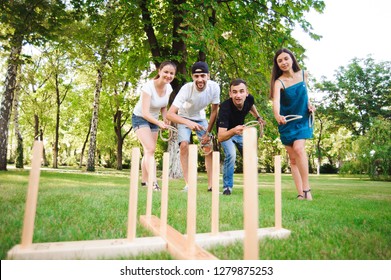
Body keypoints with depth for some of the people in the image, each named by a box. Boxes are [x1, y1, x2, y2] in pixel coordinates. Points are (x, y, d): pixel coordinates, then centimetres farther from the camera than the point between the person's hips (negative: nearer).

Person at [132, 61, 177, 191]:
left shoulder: (168, 88, -8)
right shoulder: (148, 87, -27)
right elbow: (145, 112, -33)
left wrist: (165, 119, -12)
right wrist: (159, 123, -49)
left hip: (154, 119, 6)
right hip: (140, 118, -6)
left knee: (149, 151, 10)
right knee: (150, 149, -20)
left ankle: (144, 181, 22)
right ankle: (153, 182, -22)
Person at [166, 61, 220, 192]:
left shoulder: (214, 87, -26)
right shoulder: (186, 89, -35)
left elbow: (214, 111, -12)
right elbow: (170, 114, -41)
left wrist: (208, 132, -11)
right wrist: (188, 123, -57)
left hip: (200, 118, 3)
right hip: (184, 118, -2)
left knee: (209, 146, -6)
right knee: (184, 144, -21)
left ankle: (211, 184, 3)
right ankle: (188, 183, -11)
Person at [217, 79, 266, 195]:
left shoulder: (249, 99, -24)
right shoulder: (225, 108, -40)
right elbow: (220, 137, -47)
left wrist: (258, 117, 12)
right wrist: (233, 131, -64)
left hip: (240, 130, 5)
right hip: (226, 132, -5)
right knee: (230, 155, -28)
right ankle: (227, 186, -9)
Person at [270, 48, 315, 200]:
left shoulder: (303, 74, -2)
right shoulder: (279, 82, -15)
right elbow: (276, 101, -34)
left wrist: (309, 104, 1)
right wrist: (277, 115, -54)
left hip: (303, 119, 1)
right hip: (287, 122, 0)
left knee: (298, 148, -22)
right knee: (292, 158, 1)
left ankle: (306, 189, -11)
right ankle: (301, 193, 8)